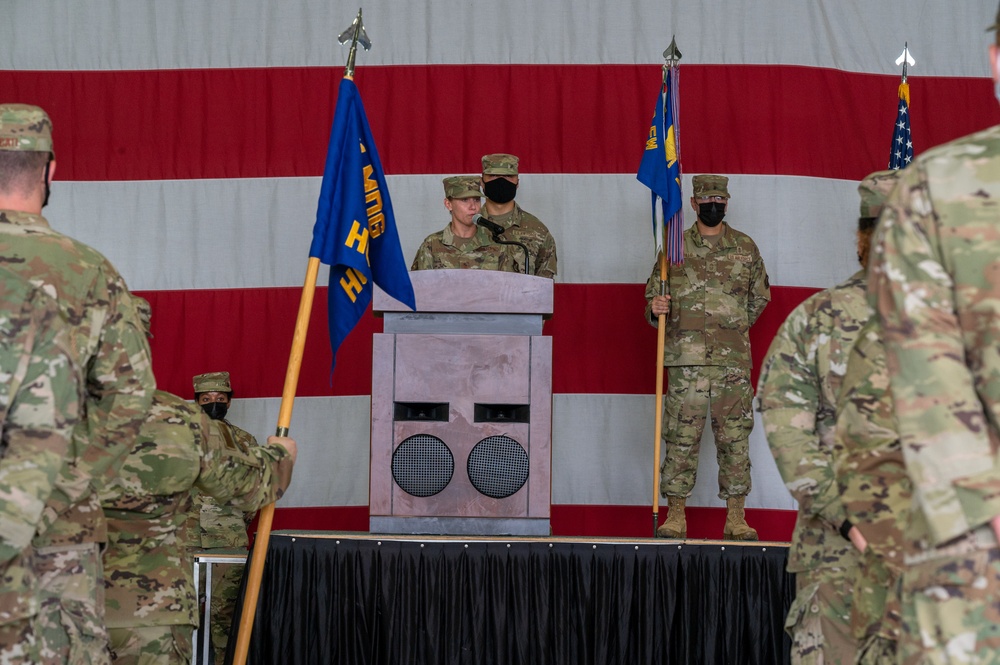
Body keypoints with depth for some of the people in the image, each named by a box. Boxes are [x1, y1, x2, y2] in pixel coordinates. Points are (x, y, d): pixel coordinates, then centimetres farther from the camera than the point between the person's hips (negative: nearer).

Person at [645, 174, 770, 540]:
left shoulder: (746, 247, 10)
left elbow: (760, 296, 21)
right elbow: (653, 295, 11)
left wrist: (734, 327, 14)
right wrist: (655, 308, -11)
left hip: (734, 359, 1)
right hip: (685, 358, -1)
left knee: (735, 438, 1)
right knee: (681, 437, -2)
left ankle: (736, 518, 5)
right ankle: (675, 516, 4)